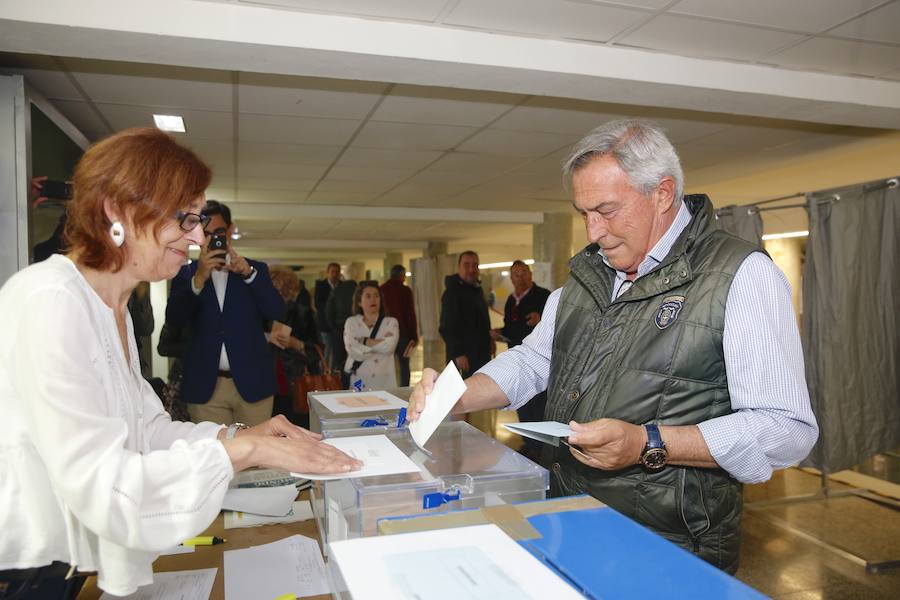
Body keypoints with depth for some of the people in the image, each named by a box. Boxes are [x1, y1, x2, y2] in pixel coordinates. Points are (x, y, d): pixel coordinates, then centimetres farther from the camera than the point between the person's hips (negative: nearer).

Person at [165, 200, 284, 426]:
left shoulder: (255, 269, 9)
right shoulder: (186, 274, 8)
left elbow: (277, 312, -3)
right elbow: (174, 319, -5)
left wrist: (248, 273, -16)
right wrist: (199, 278, -20)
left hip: (252, 382, 0)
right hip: (205, 385, 0)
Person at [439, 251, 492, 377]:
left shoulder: (476, 289, 15)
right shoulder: (453, 292, -13)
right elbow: (447, 327, -19)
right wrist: (458, 354, -23)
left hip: (481, 354, 9)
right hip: (465, 357, -9)